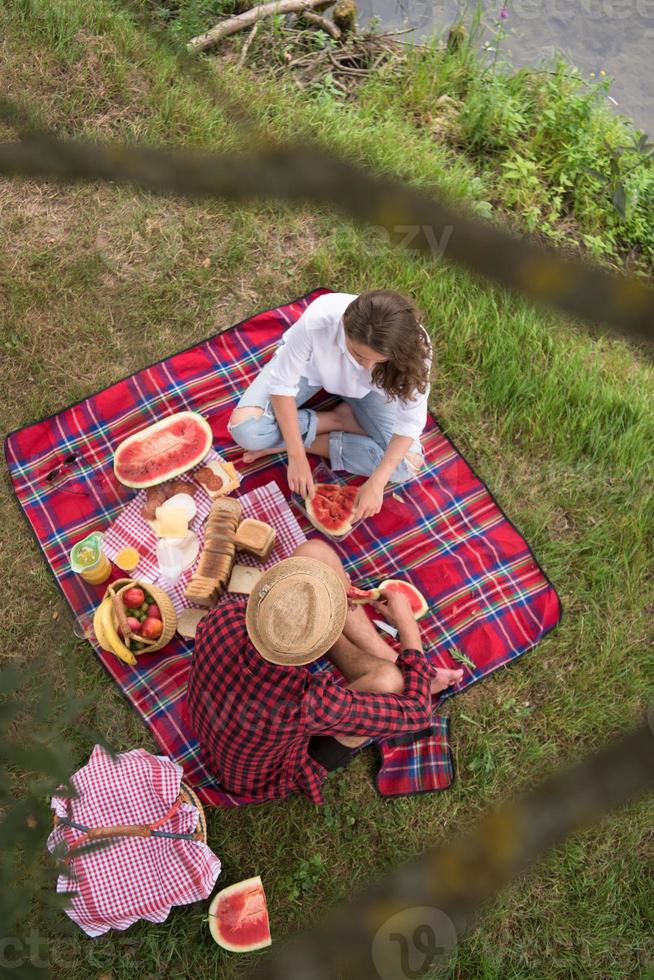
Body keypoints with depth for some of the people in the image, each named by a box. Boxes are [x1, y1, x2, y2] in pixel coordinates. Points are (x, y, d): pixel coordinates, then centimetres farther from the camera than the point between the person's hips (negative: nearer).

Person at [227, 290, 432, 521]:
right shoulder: (319, 320, -41)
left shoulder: (413, 347, -36)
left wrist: (376, 483, -33)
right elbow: (281, 383, -28)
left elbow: (411, 422, -25)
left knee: (408, 465, -18)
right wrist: (297, 457, -31)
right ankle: (338, 420, -5)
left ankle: (295, 442, -9)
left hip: (366, 388, 1)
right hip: (308, 366, -1)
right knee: (244, 427, -26)